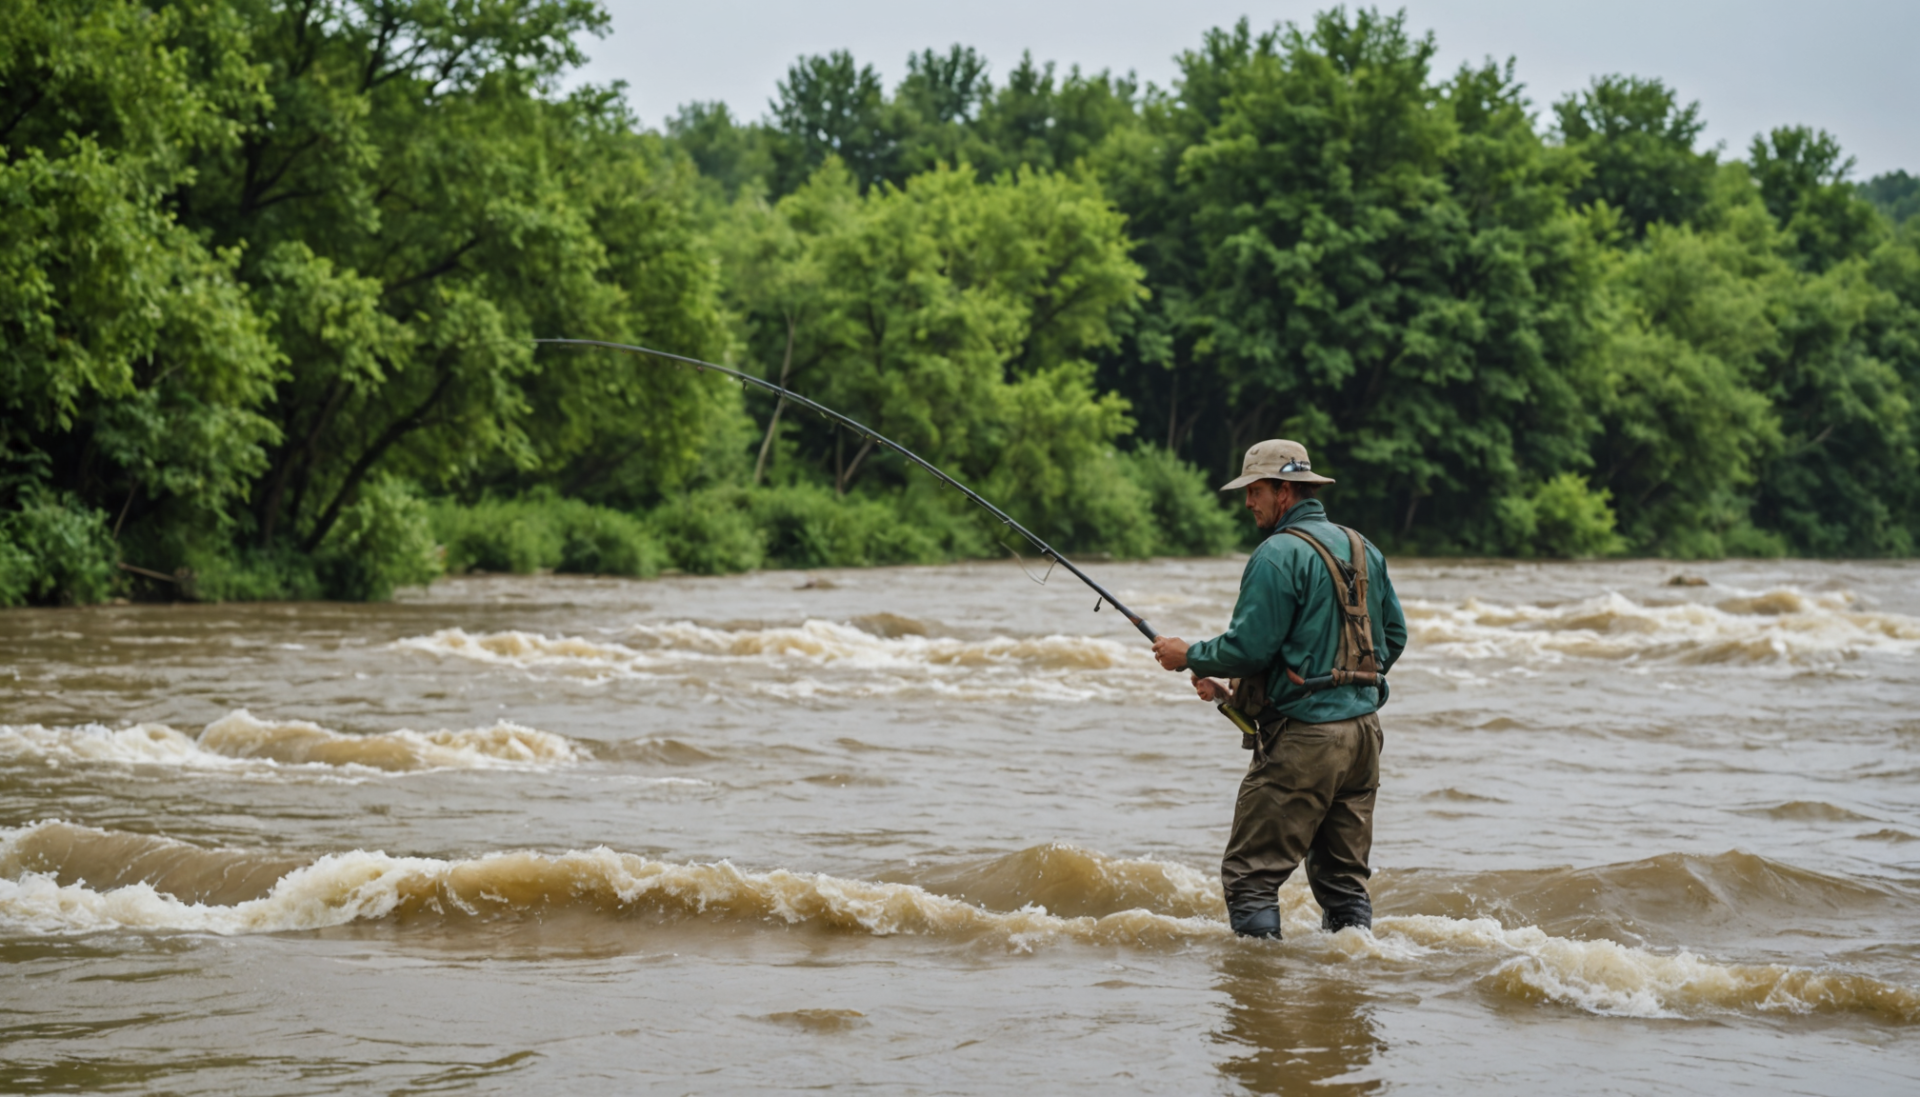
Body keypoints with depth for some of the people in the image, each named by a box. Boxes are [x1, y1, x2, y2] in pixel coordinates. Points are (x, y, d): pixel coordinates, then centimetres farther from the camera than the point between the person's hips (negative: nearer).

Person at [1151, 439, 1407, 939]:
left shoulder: (1278, 555, -13)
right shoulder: (1363, 548, 13)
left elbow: (1249, 645, -16)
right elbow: (1394, 635, 18)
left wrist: (1189, 656, 0)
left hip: (1303, 734, -9)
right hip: (1364, 727, 9)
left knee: (1250, 873, -4)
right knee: (1344, 874, 15)